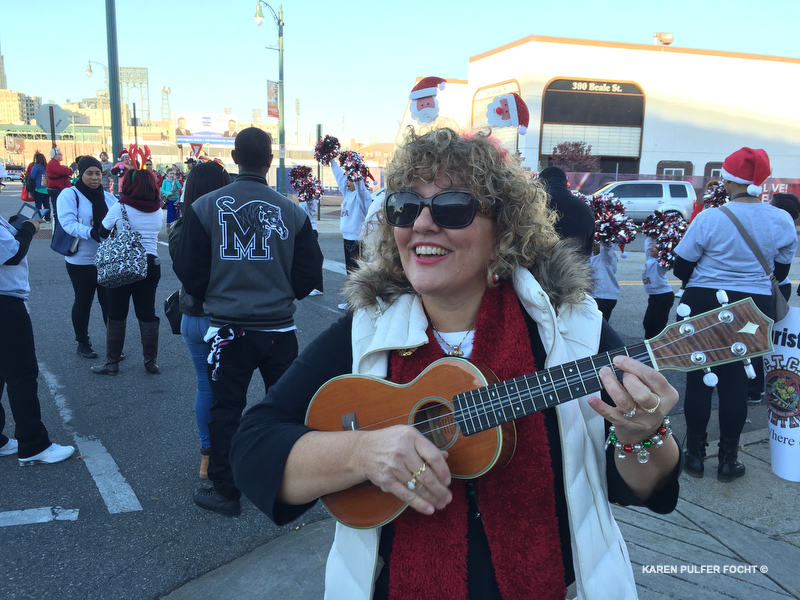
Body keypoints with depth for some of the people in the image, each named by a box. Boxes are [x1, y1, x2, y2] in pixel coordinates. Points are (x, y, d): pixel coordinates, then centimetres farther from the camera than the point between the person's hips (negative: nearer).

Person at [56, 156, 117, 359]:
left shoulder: (108, 197, 10)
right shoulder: (69, 194, -7)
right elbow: (68, 223, -19)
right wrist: (91, 232, -35)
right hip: (81, 261, -4)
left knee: (108, 301, 8)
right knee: (83, 301, 9)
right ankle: (83, 343, 24)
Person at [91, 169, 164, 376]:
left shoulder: (119, 208, -10)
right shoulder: (158, 210, 2)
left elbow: (102, 232, 0)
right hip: (150, 264, 4)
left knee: (117, 316, 6)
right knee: (148, 314, 9)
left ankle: (112, 362, 12)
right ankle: (151, 361, 13)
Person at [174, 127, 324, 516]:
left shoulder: (205, 207, -8)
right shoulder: (292, 212, -7)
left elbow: (189, 273, -4)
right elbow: (309, 277, -3)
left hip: (229, 329, 0)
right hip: (279, 329, 1)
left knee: (226, 409, 13)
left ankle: (225, 491, 24)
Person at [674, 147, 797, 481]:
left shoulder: (709, 219, -15)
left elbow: (681, 269, -7)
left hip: (705, 305, -2)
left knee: (699, 379, 9)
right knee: (735, 381, 11)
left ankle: (695, 454, 20)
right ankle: (728, 460, 20)